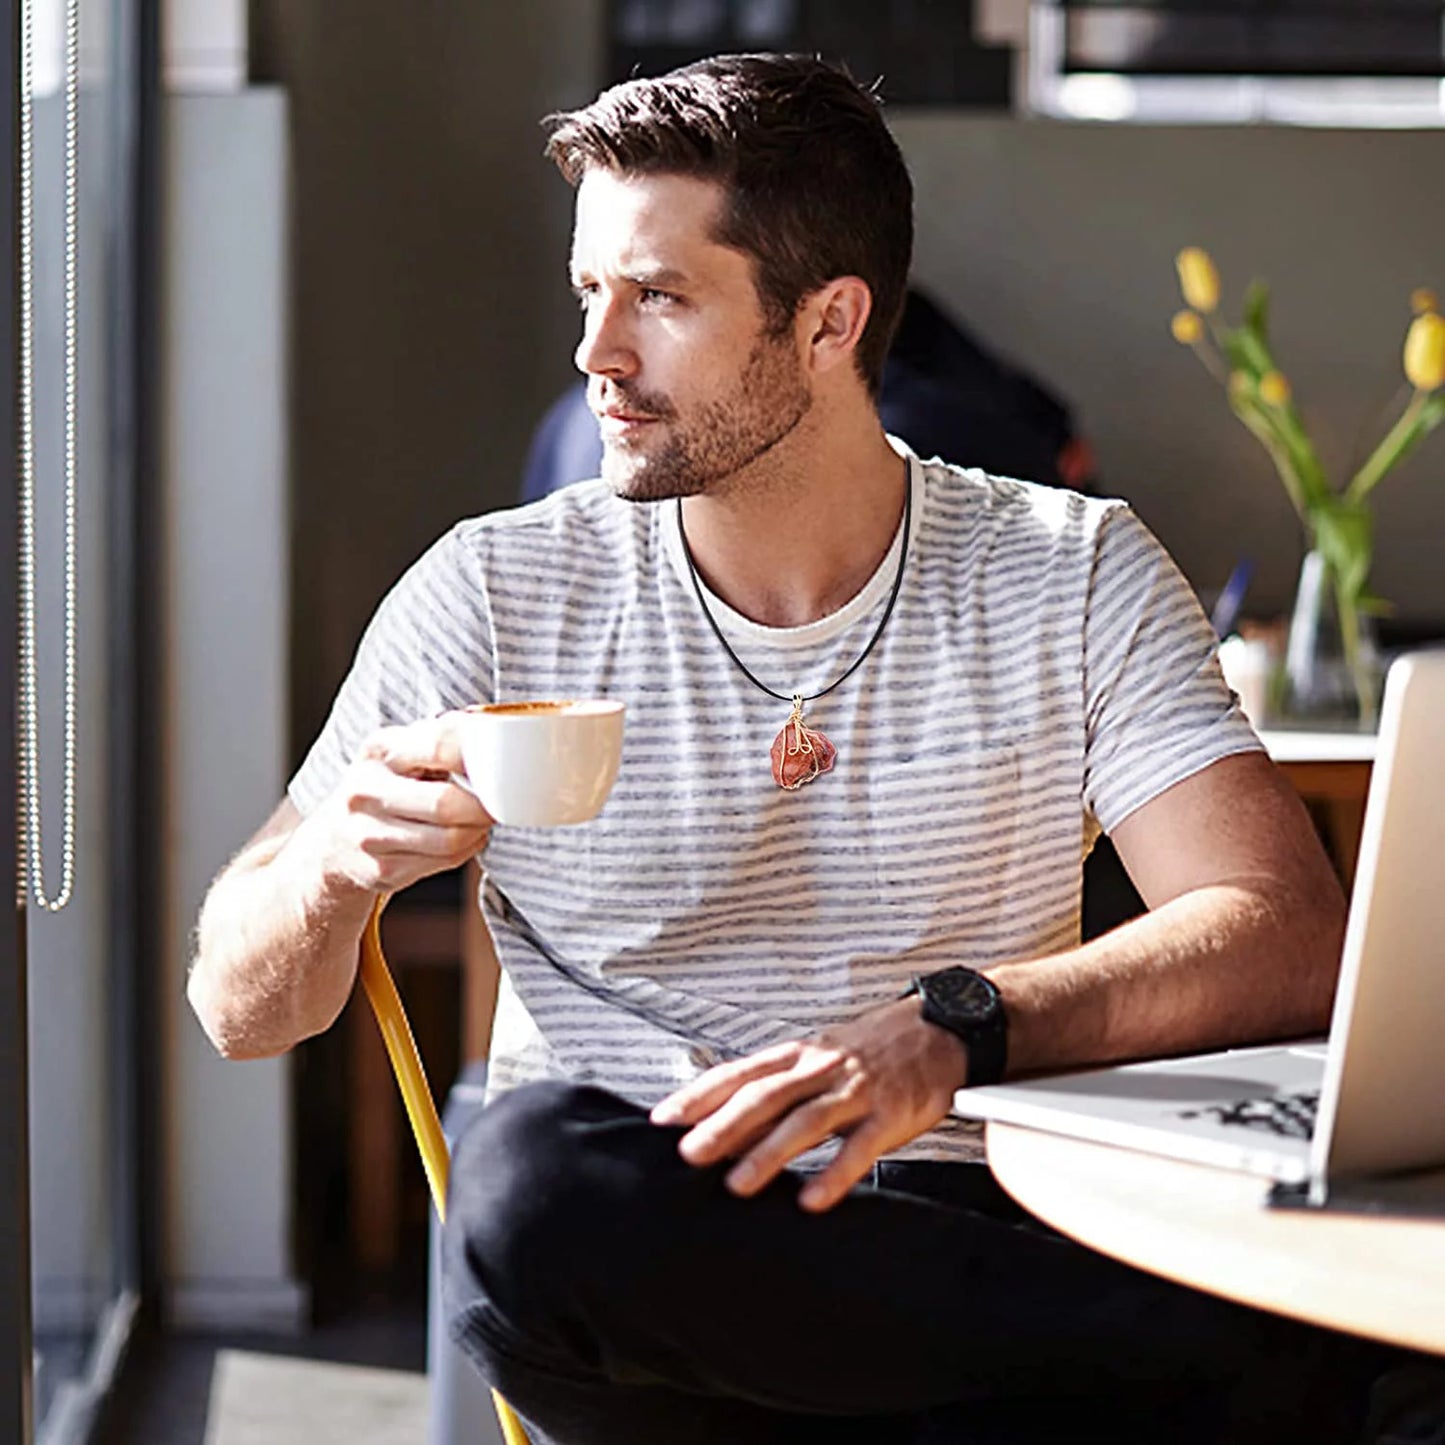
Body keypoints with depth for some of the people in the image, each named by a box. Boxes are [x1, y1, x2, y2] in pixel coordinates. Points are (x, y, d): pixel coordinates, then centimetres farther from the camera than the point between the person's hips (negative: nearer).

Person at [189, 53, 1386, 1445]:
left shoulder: (1076, 577, 3)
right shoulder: (496, 592, 4)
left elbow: (1288, 941, -10)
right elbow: (242, 1007, 5)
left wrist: (954, 1029, -27)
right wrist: (338, 865, -19)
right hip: (633, 1267, 3)